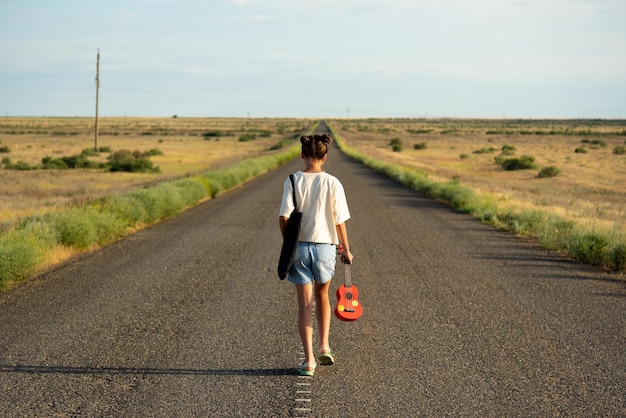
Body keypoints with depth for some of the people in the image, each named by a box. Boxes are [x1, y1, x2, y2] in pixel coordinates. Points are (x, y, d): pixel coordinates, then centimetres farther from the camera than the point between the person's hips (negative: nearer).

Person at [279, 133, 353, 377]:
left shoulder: (293, 181, -7)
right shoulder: (332, 183, -7)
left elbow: (284, 218, -10)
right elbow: (339, 221, -5)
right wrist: (345, 249, 8)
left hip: (299, 247, 0)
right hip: (325, 247, 0)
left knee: (305, 304, 6)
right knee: (322, 296, 24)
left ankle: (309, 360, 4)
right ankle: (324, 347, 19)